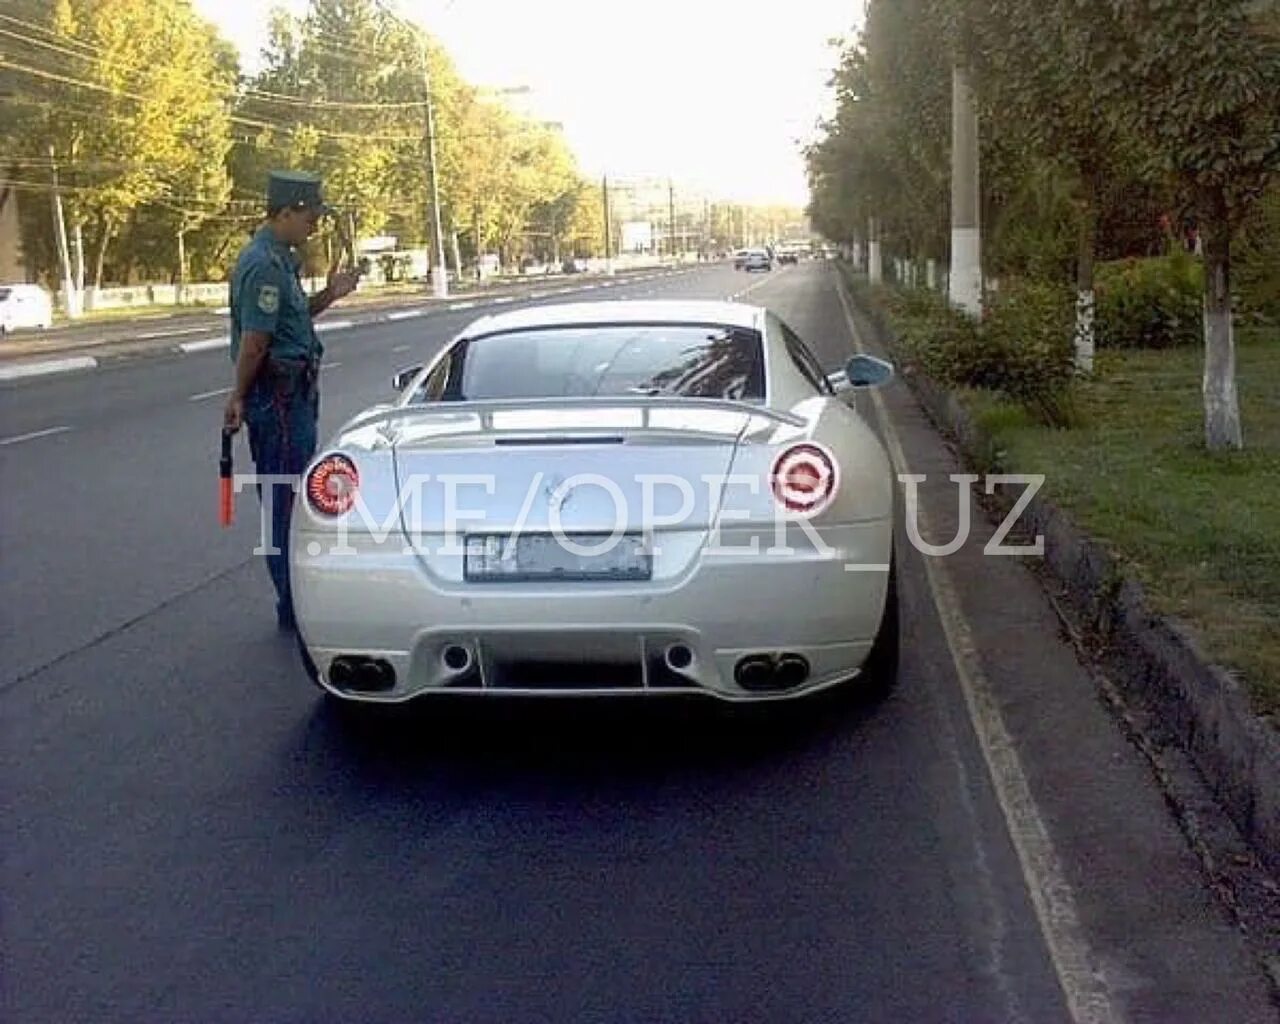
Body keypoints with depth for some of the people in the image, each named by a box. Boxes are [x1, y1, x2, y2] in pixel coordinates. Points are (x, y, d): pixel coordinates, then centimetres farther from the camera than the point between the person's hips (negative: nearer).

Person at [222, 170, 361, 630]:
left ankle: (299, 598, 26)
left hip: (294, 394, 10)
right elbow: (254, 342, -19)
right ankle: (293, 607, 3)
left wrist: (328, 295, 8)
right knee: (285, 503, -4)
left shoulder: (281, 259, 13)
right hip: (277, 396, -10)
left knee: (295, 497, 16)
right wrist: (239, 398, -11)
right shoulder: (263, 265, -18)